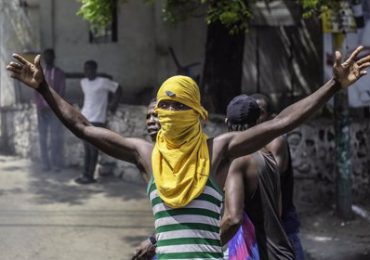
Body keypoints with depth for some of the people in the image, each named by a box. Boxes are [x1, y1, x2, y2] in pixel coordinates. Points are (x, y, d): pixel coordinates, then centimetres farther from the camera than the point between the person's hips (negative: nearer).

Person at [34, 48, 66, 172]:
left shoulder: (59, 73, 5)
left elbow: (61, 92, -1)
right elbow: (36, 92, 7)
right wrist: (40, 106, -7)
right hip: (42, 109, 3)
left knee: (56, 136, -6)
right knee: (42, 136, -2)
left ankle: (56, 163, -5)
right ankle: (45, 163, 1)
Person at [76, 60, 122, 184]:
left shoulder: (103, 82, -9)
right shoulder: (83, 82, 12)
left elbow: (118, 89, -2)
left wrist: (113, 104, -4)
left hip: (97, 120, -7)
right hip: (85, 118, 7)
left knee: (93, 149, -4)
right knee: (86, 149, 10)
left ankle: (90, 176, 1)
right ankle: (85, 174, 15)